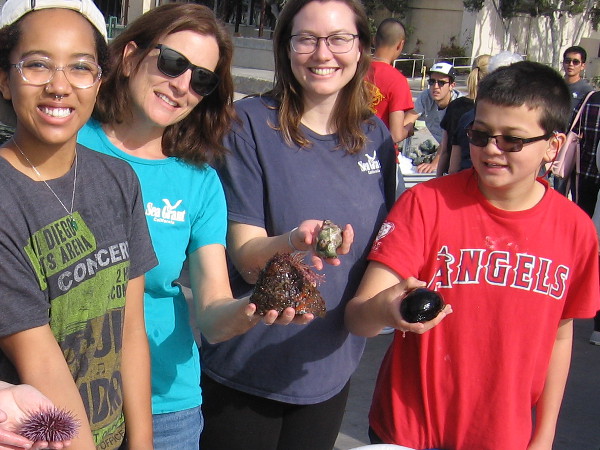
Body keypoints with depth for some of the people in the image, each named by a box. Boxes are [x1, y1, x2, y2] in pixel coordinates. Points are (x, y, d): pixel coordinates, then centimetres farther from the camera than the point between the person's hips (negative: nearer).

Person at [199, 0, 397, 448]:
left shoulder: (376, 136, 1)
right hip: (245, 373, -4)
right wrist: (293, 241, -36)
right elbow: (245, 258, -16)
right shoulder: (250, 123, -12)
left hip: (330, 370, 4)